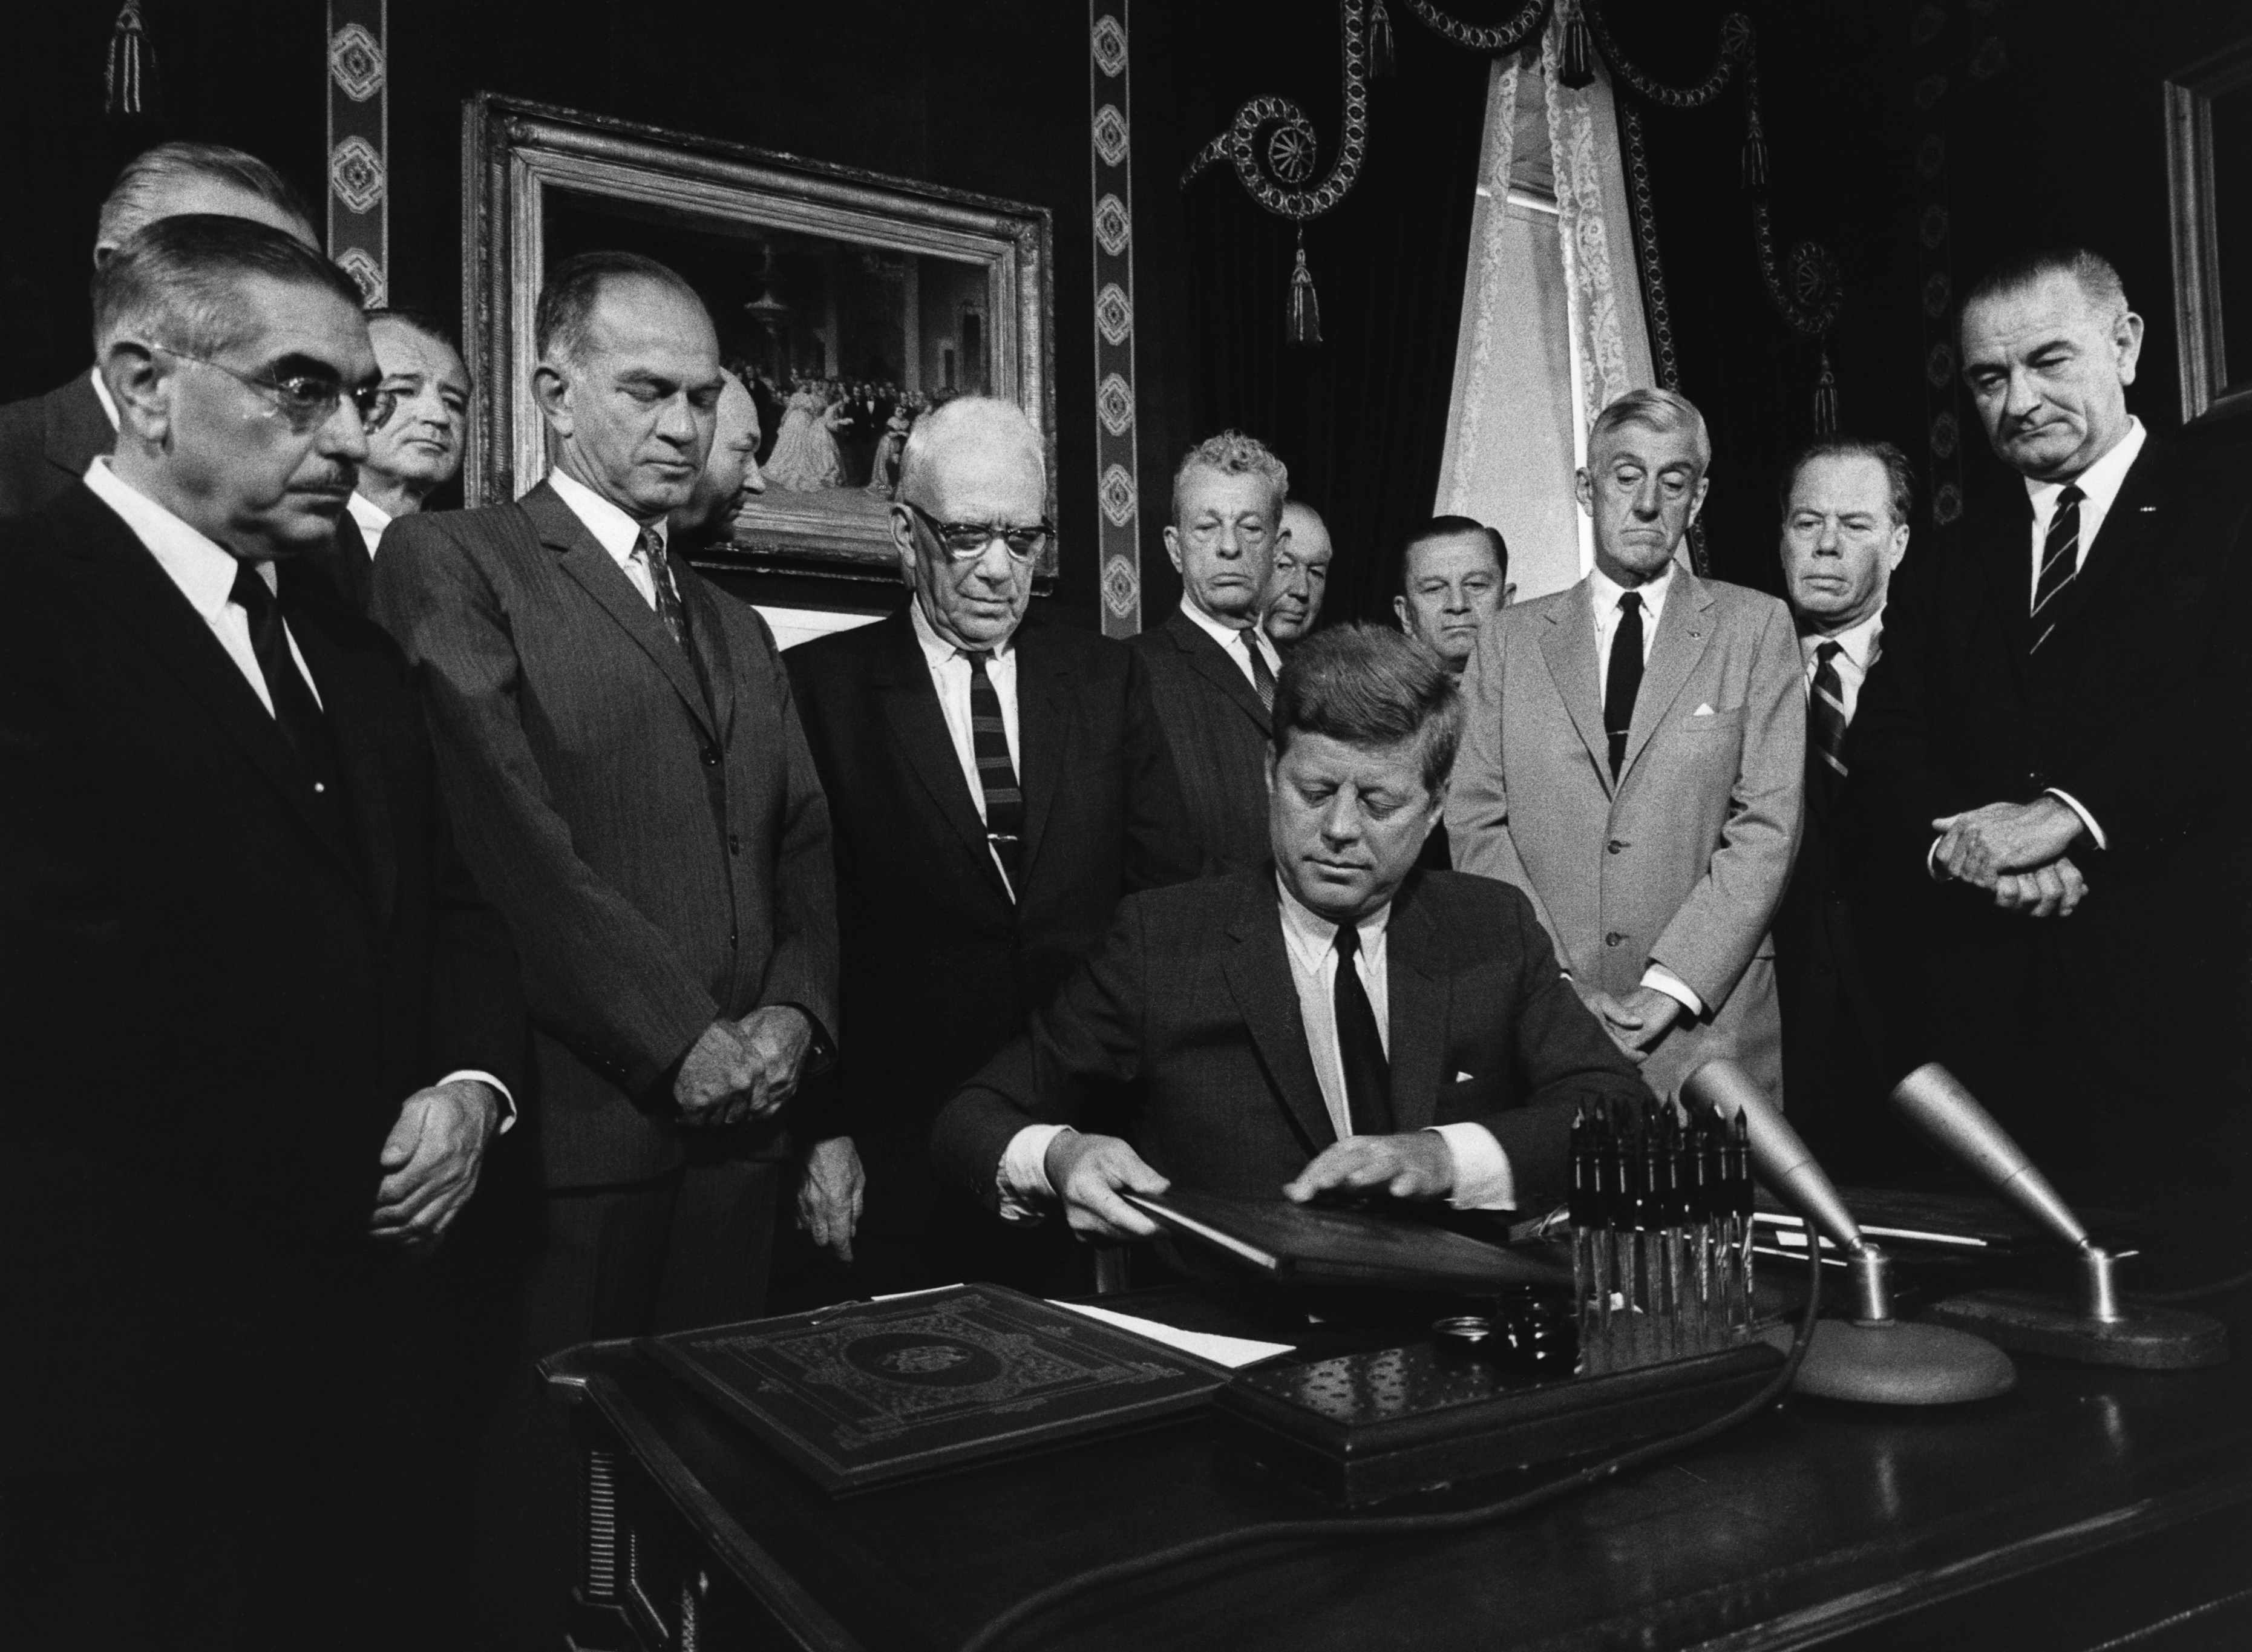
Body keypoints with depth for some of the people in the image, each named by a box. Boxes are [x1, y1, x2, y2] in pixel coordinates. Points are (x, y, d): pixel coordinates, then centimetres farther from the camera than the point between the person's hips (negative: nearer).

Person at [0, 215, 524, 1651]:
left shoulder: (352, 648, 13)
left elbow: (453, 907, 13)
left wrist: (474, 1084, -7)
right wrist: (361, 1171, -11)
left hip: (374, 1325, 7)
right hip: (141, 1371, -6)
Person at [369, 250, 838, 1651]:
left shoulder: (739, 629, 20)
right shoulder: (453, 563, -1)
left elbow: (806, 849, 15)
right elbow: (509, 838, -13)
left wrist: (792, 1015, -2)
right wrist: (680, 1038, -13)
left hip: (741, 1129, 6)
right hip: (573, 1135, -5)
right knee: (549, 1508, 4)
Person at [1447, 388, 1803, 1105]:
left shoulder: (1756, 627, 6)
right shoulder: (1509, 639, 9)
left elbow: (1769, 825, -2)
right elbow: (1476, 823, 2)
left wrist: (1672, 984, -11)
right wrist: (1558, 982, -9)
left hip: (1710, 1025, 0)